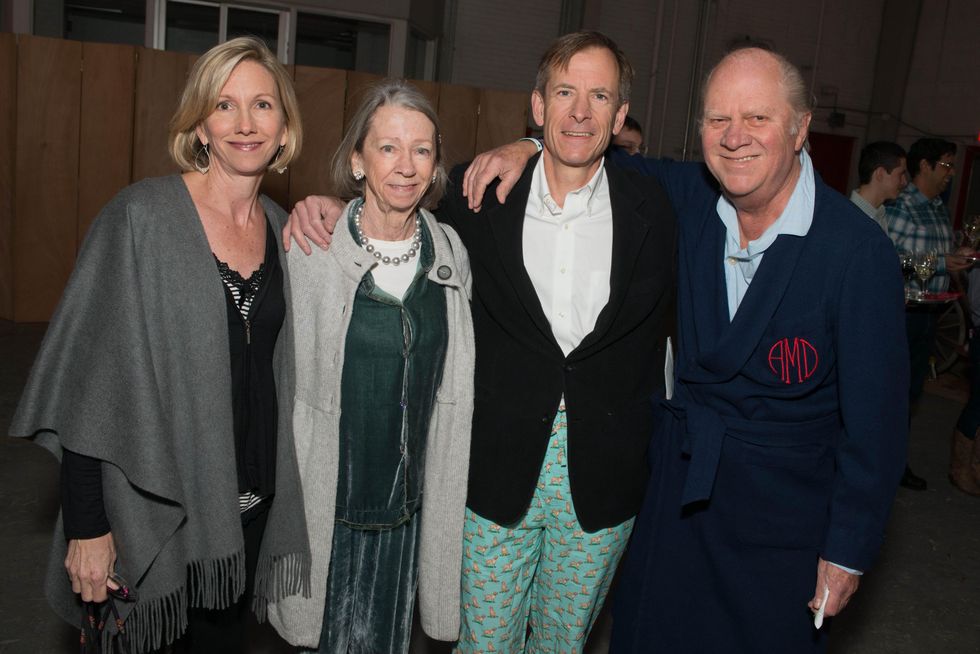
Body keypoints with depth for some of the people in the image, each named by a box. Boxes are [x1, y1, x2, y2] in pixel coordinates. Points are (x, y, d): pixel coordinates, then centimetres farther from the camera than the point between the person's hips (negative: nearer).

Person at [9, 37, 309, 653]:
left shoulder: (285, 226, 3)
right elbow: (90, 379, -13)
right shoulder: (140, 217, -13)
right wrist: (86, 524, -14)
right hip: (156, 500, -4)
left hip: (253, 500, 5)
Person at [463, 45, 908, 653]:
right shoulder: (692, 198, -6)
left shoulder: (859, 251, -20)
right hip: (680, 473, 5)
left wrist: (848, 553, -10)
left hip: (783, 510, -4)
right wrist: (528, 147, -7)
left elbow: (876, 419, -15)